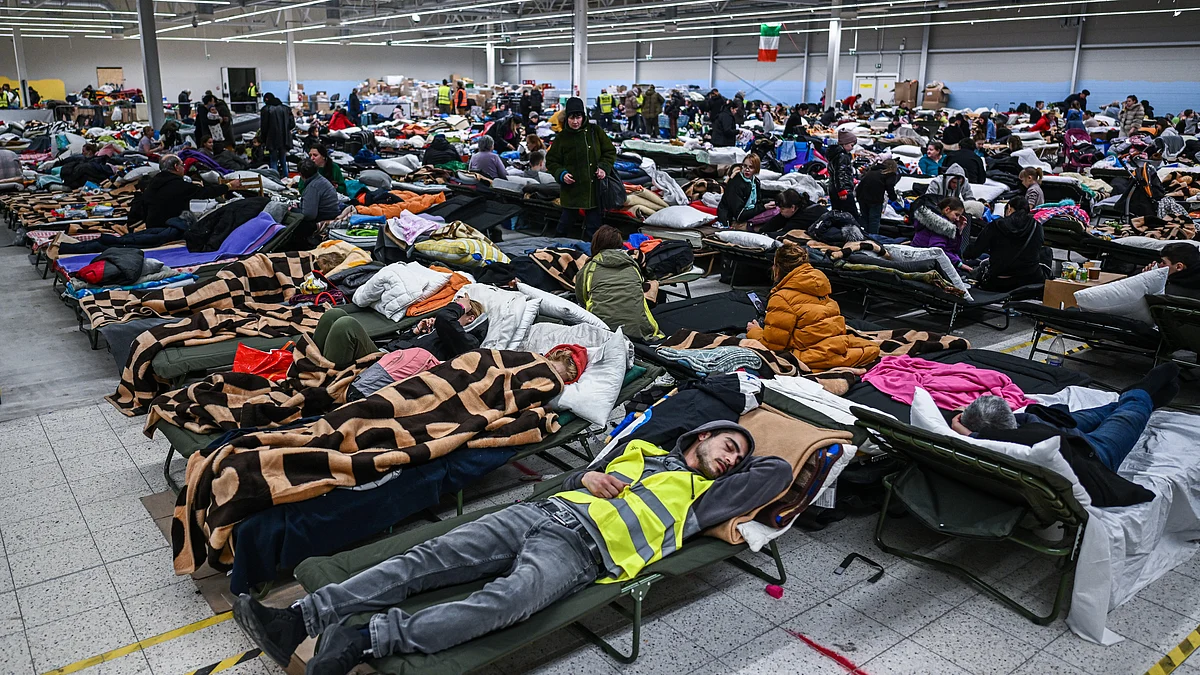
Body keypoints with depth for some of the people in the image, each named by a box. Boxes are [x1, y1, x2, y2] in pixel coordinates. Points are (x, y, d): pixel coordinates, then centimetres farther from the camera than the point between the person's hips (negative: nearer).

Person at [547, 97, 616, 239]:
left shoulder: (595, 131, 3)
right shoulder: (562, 138, 2)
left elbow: (610, 151, 10)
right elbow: (551, 162, 9)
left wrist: (604, 167, -6)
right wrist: (561, 174, -9)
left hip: (595, 188, 1)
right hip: (571, 189, -1)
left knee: (593, 223, 8)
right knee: (566, 219, 4)